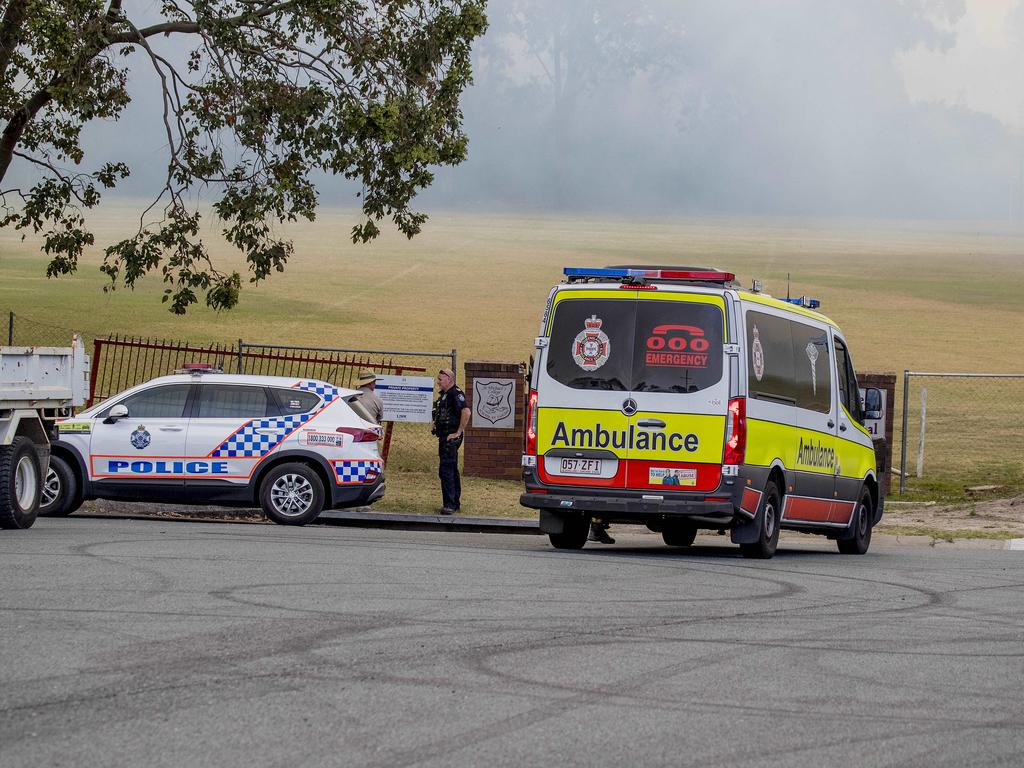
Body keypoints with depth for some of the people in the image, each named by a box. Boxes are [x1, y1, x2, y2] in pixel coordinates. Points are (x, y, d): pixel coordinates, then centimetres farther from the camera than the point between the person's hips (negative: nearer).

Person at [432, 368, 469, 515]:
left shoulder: (456, 394, -16)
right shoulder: (443, 394, 15)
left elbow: (466, 412, -28)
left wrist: (458, 432, -23)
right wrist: (436, 426, 19)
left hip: (451, 438, -10)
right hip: (444, 437, 10)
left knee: (446, 470, -14)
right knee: (451, 470, 15)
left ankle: (449, 504, -15)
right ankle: (454, 503, 21)